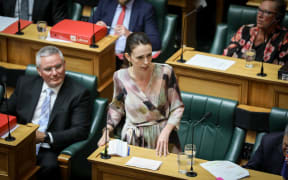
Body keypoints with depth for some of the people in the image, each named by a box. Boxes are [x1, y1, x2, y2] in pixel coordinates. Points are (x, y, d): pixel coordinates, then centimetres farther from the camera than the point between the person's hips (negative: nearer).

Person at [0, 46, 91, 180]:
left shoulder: (78, 93, -1)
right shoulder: (25, 83, 12)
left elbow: (81, 130, -7)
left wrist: (46, 137, -19)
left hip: (50, 150, -3)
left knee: (49, 166, -36)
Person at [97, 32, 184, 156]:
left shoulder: (165, 72, -11)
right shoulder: (120, 76, -6)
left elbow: (177, 108, -2)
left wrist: (166, 132, -15)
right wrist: (107, 131, 0)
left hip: (162, 136, 0)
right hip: (133, 139, 1)